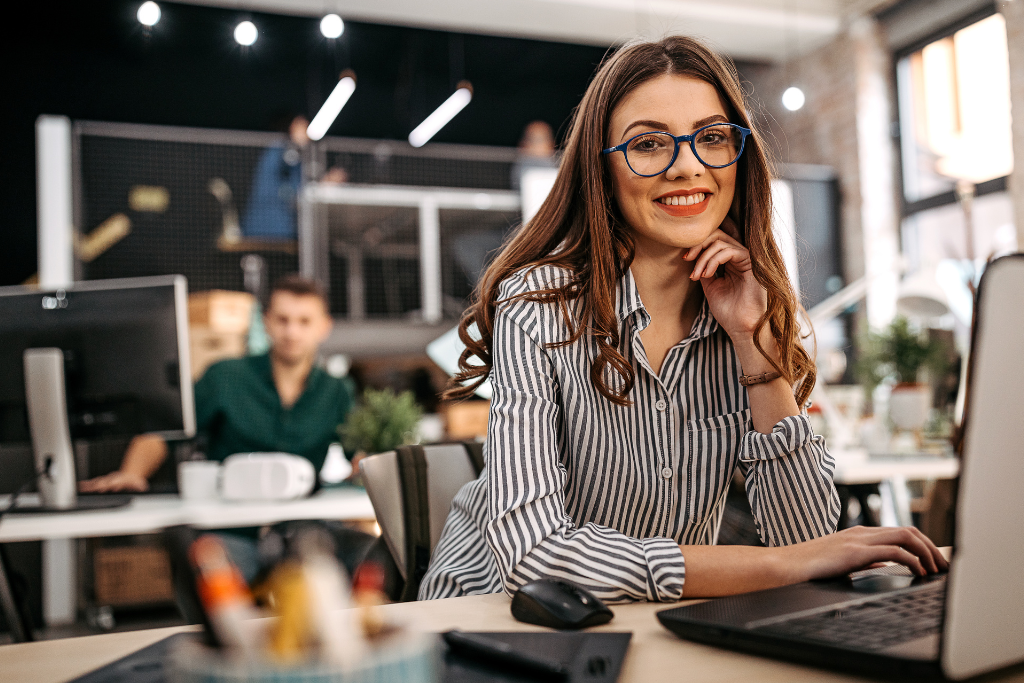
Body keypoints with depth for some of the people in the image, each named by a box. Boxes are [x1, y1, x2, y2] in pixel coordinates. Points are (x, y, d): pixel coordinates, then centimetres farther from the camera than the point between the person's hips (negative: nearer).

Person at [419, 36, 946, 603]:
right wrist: (780, 564, -28)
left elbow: (807, 536, -9)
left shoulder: (755, 310, -2)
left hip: (657, 626, 3)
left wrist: (753, 340, -17)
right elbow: (531, 556, -28)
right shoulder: (540, 306, -17)